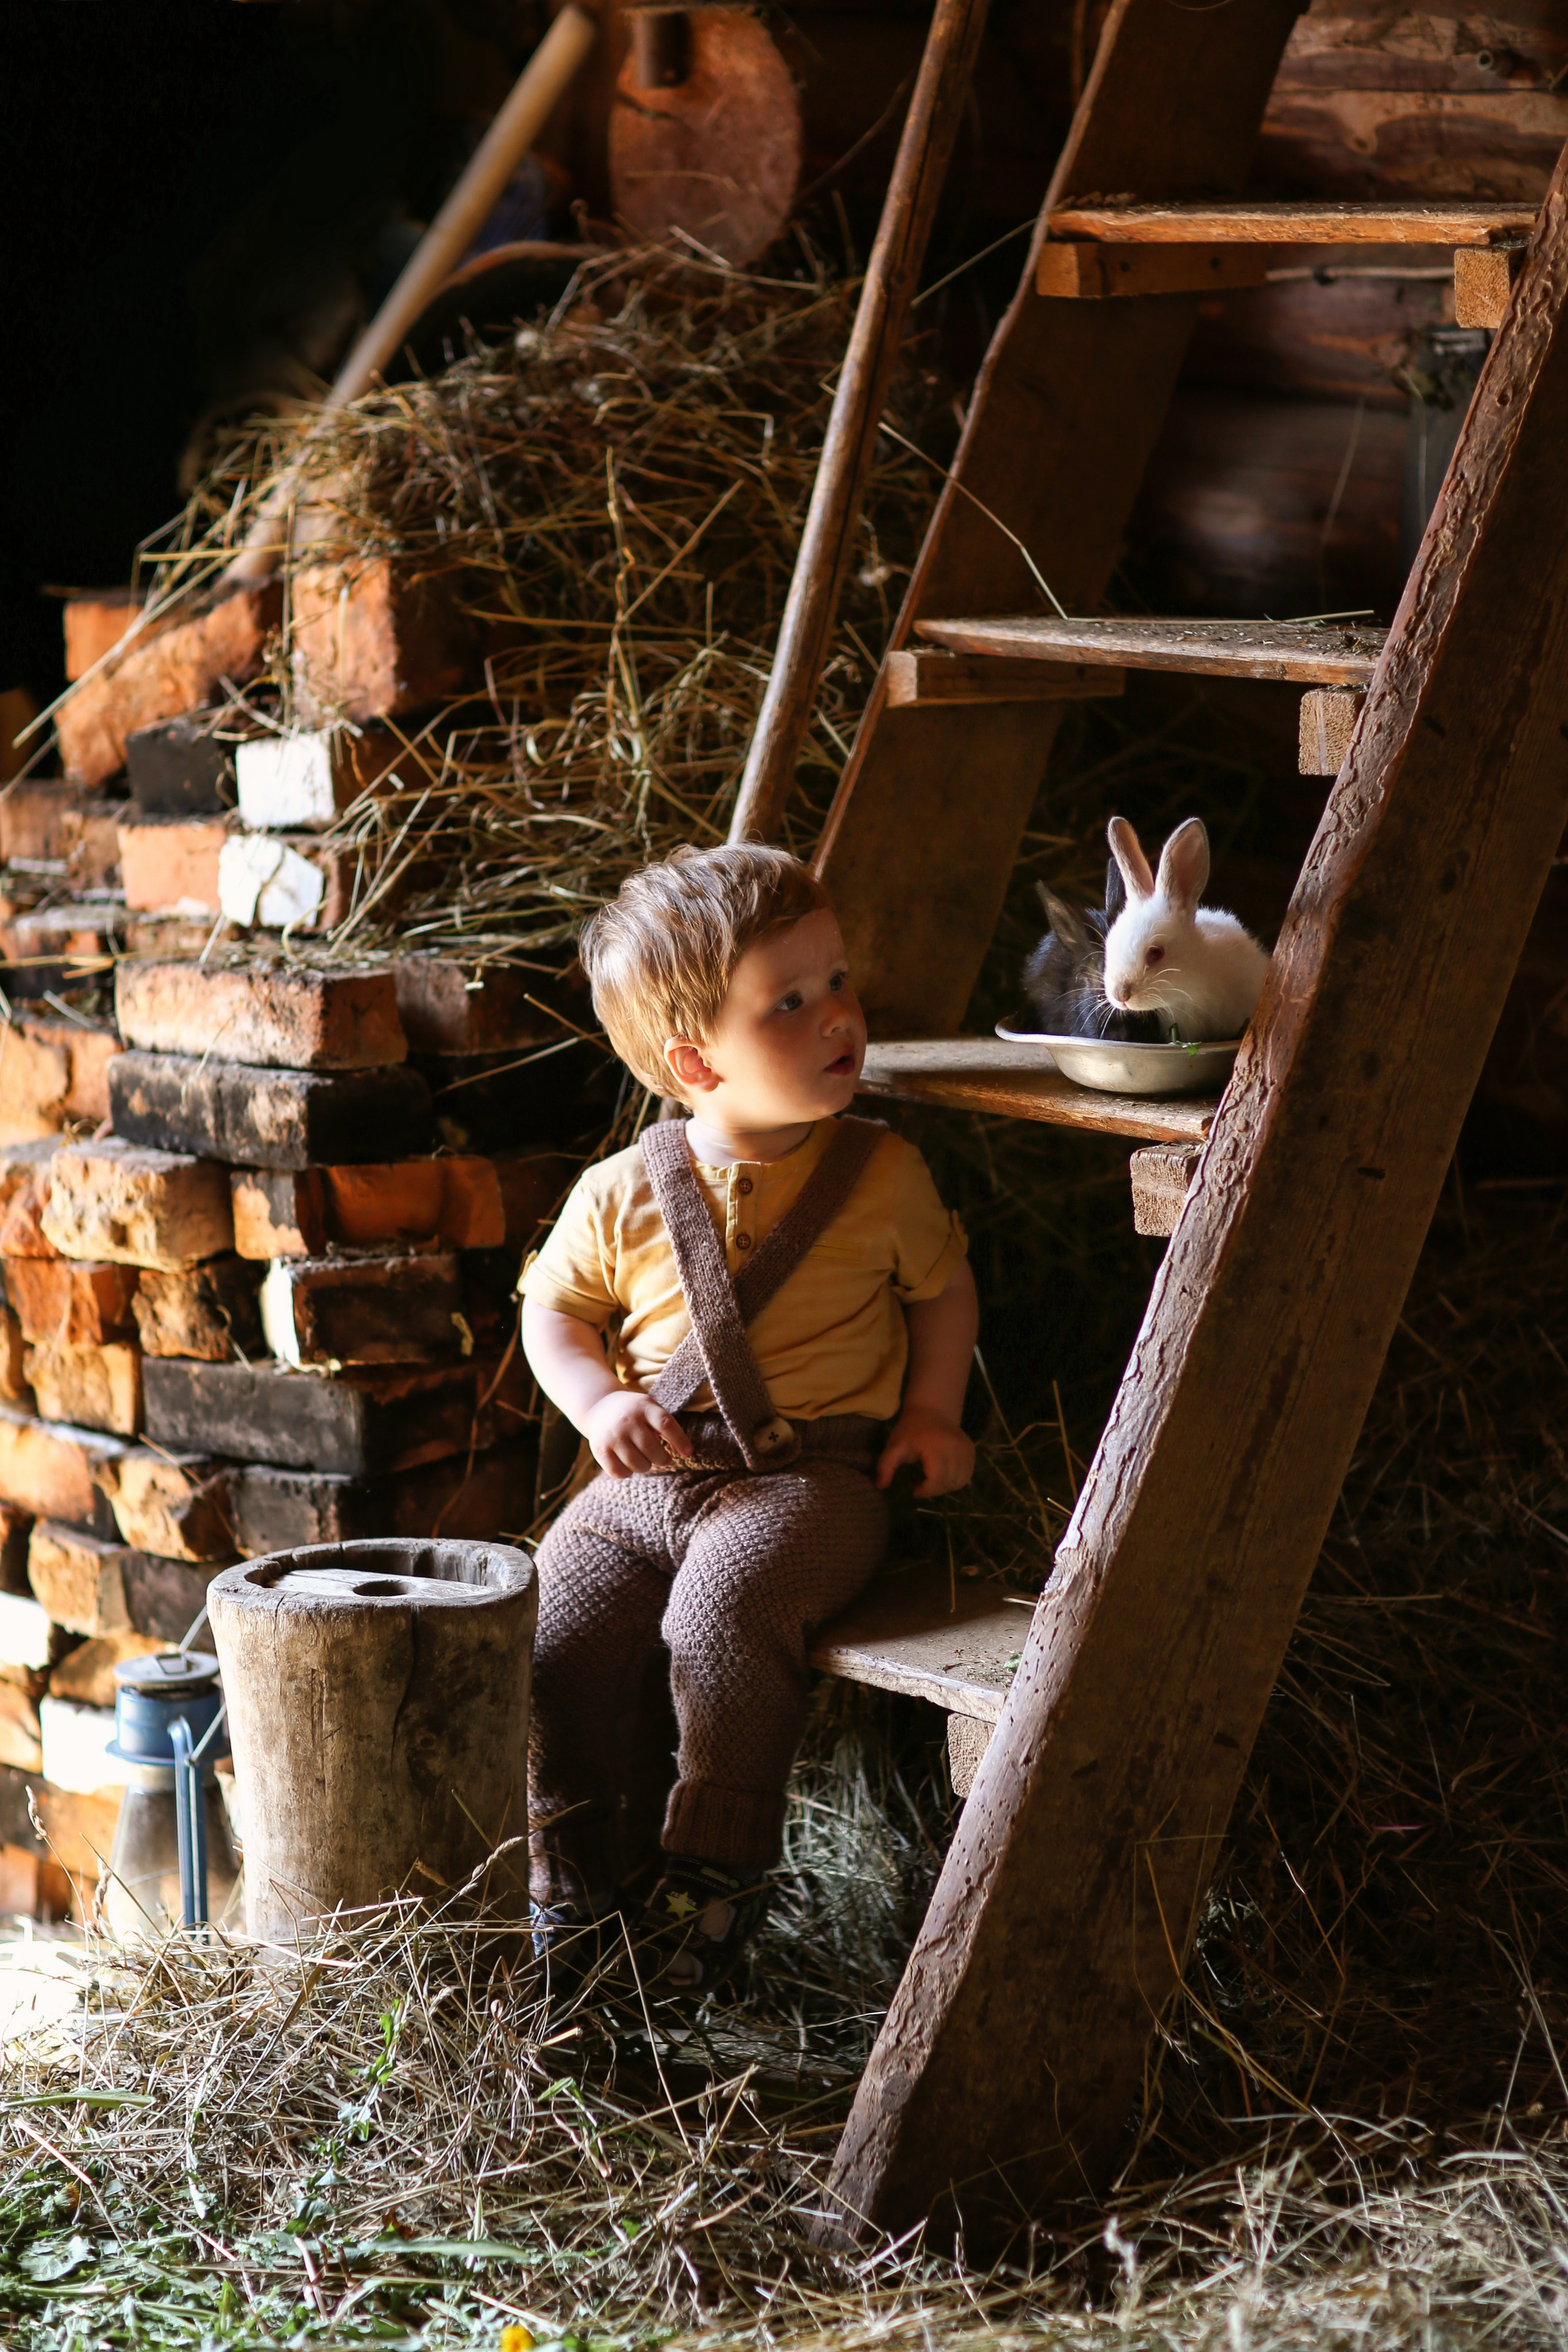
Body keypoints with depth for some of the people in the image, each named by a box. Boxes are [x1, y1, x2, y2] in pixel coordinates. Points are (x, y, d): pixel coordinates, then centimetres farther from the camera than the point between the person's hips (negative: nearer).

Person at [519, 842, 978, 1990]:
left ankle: (717, 1866, -14)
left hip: (813, 1476, -2)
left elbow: (945, 1287, 18)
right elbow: (555, 1308, 16)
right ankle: (579, 1864, 2)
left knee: (722, 1608, -31)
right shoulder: (624, 1194, 3)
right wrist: (598, 1400, -4)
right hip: (651, 1475, 3)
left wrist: (932, 1412, 5)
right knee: (562, 1626, -19)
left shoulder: (884, 1176, 3)